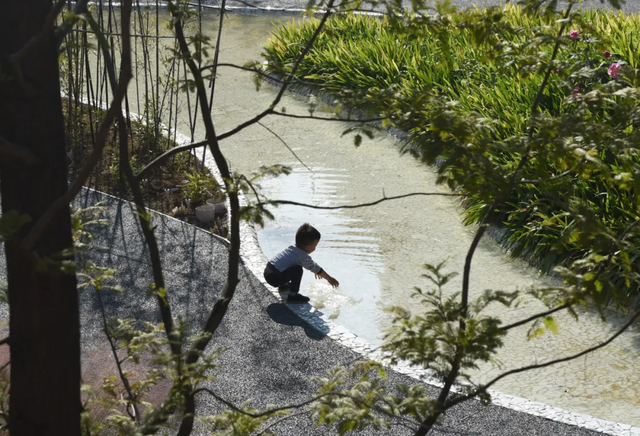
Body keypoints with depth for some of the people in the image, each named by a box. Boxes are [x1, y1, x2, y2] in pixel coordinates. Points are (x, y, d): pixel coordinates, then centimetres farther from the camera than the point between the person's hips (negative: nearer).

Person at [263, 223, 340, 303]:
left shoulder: (292, 248, 11)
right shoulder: (304, 257, -14)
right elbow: (316, 269, -1)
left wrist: (316, 271, 41)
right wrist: (330, 279, 12)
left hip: (267, 271, 10)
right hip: (275, 278, -10)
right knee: (297, 270, -19)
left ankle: (283, 285, 41)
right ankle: (293, 296, -12)